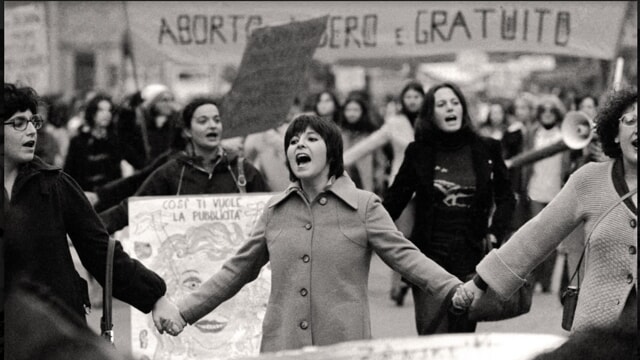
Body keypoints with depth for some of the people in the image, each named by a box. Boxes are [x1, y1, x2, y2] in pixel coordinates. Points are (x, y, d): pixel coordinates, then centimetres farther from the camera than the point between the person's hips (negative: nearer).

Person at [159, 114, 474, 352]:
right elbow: (237, 270, 18)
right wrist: (185, 311, 15)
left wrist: (452, 291, -22)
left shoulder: (363, 206, 2)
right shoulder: (275, 210, 12)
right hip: (282, 348, 3)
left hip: (345, 347, -3)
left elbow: (404, 255, -6)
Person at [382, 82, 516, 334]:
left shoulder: (486, 149, 5)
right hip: (429, 256, -1)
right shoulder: (418, 152, 4)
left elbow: (506, 197, 14)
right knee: (432, 339, -8)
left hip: (471, 259, 1)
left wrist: (494, 233, 1)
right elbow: (394, 200, 7)